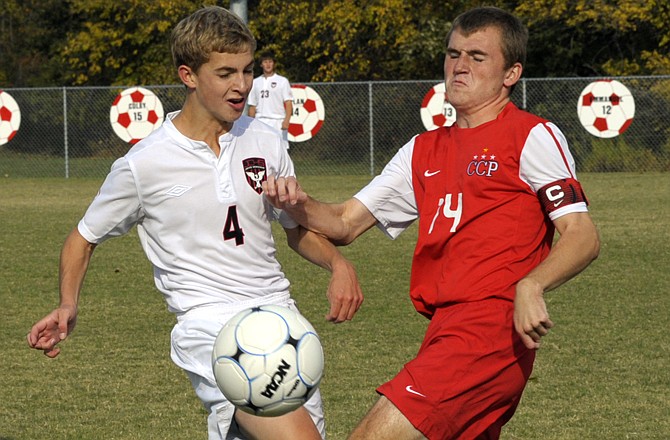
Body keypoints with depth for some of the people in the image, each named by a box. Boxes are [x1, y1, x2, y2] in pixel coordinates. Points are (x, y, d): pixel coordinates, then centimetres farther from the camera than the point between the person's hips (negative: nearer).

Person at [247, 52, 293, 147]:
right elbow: (252, 106, 17)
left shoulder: (282, 81, 4)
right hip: (260, 121, 4)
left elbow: (288, 103, -4)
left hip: (277, 122, -4)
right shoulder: (256, 82, 16)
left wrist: (286, 120, -18)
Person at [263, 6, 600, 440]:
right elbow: (344, 224, 19)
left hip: (493, 329, -8)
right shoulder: (425, 151, 21)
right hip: (446, 331, 8)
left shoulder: (532, 137, 0)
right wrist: (298, 203, -3)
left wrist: (531, 286, -27)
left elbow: (583, 236, -9)